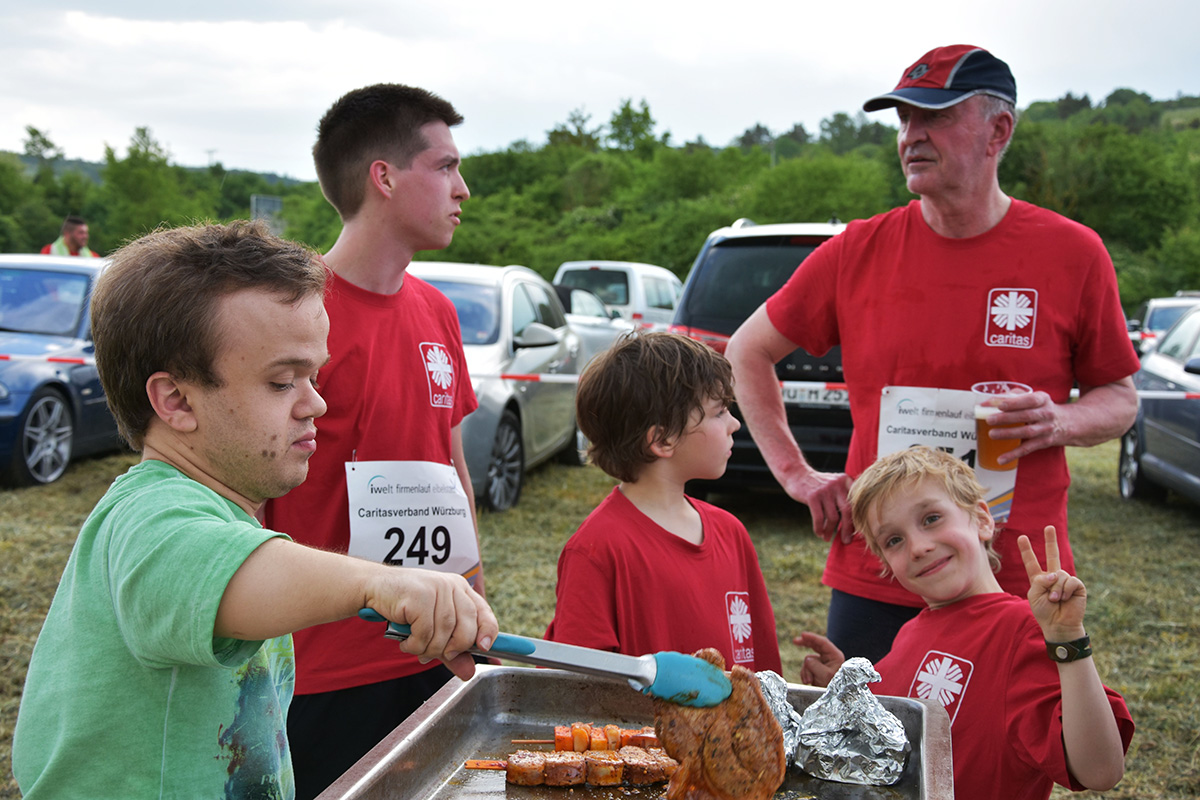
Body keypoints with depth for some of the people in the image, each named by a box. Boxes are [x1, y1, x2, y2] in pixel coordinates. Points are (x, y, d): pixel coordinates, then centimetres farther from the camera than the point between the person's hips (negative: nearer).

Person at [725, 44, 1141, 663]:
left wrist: (1061, 422, -14)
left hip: (1019, 587, 0)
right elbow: (747, 353, 9)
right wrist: (795, 472, 1)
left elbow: (1120, 398, 8)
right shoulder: (857, 252, -1)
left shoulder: (1072, 254, -2)